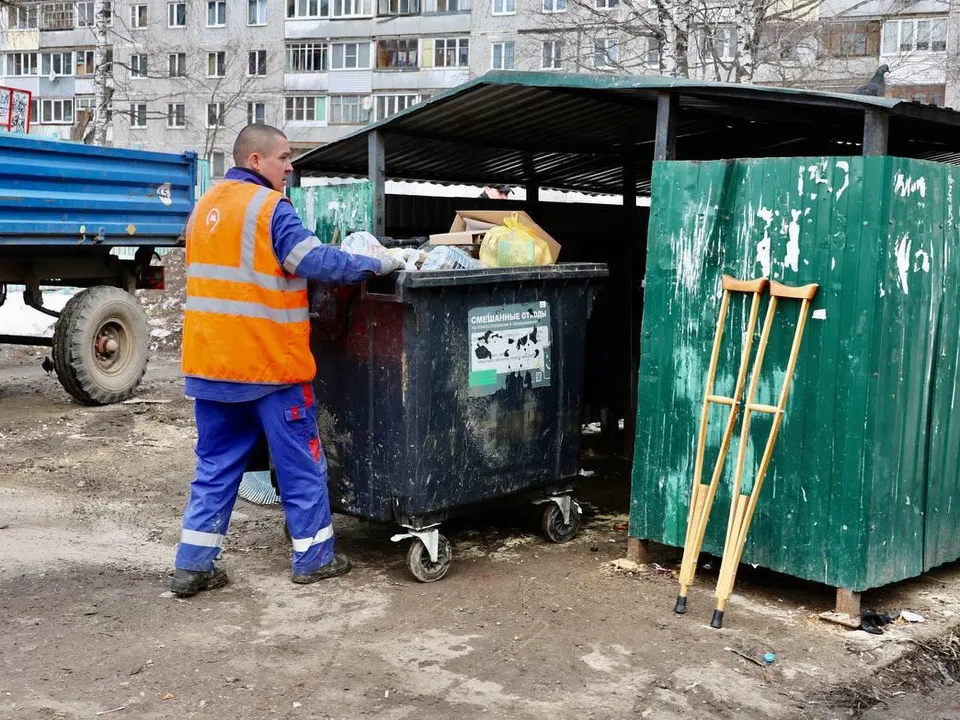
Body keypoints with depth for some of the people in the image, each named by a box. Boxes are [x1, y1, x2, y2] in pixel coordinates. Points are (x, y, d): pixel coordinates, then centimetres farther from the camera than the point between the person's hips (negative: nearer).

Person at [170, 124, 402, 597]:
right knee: (301, 463, 7)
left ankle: (193, 565, 11)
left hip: (209, 361, 7)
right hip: (268, 362, -7)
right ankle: (314, 557, 16)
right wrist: (382, 264, -13)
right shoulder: (269, 207, -12)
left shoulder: (205, 207, 14)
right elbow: (316, 261, -20)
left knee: (215, 465, 12)